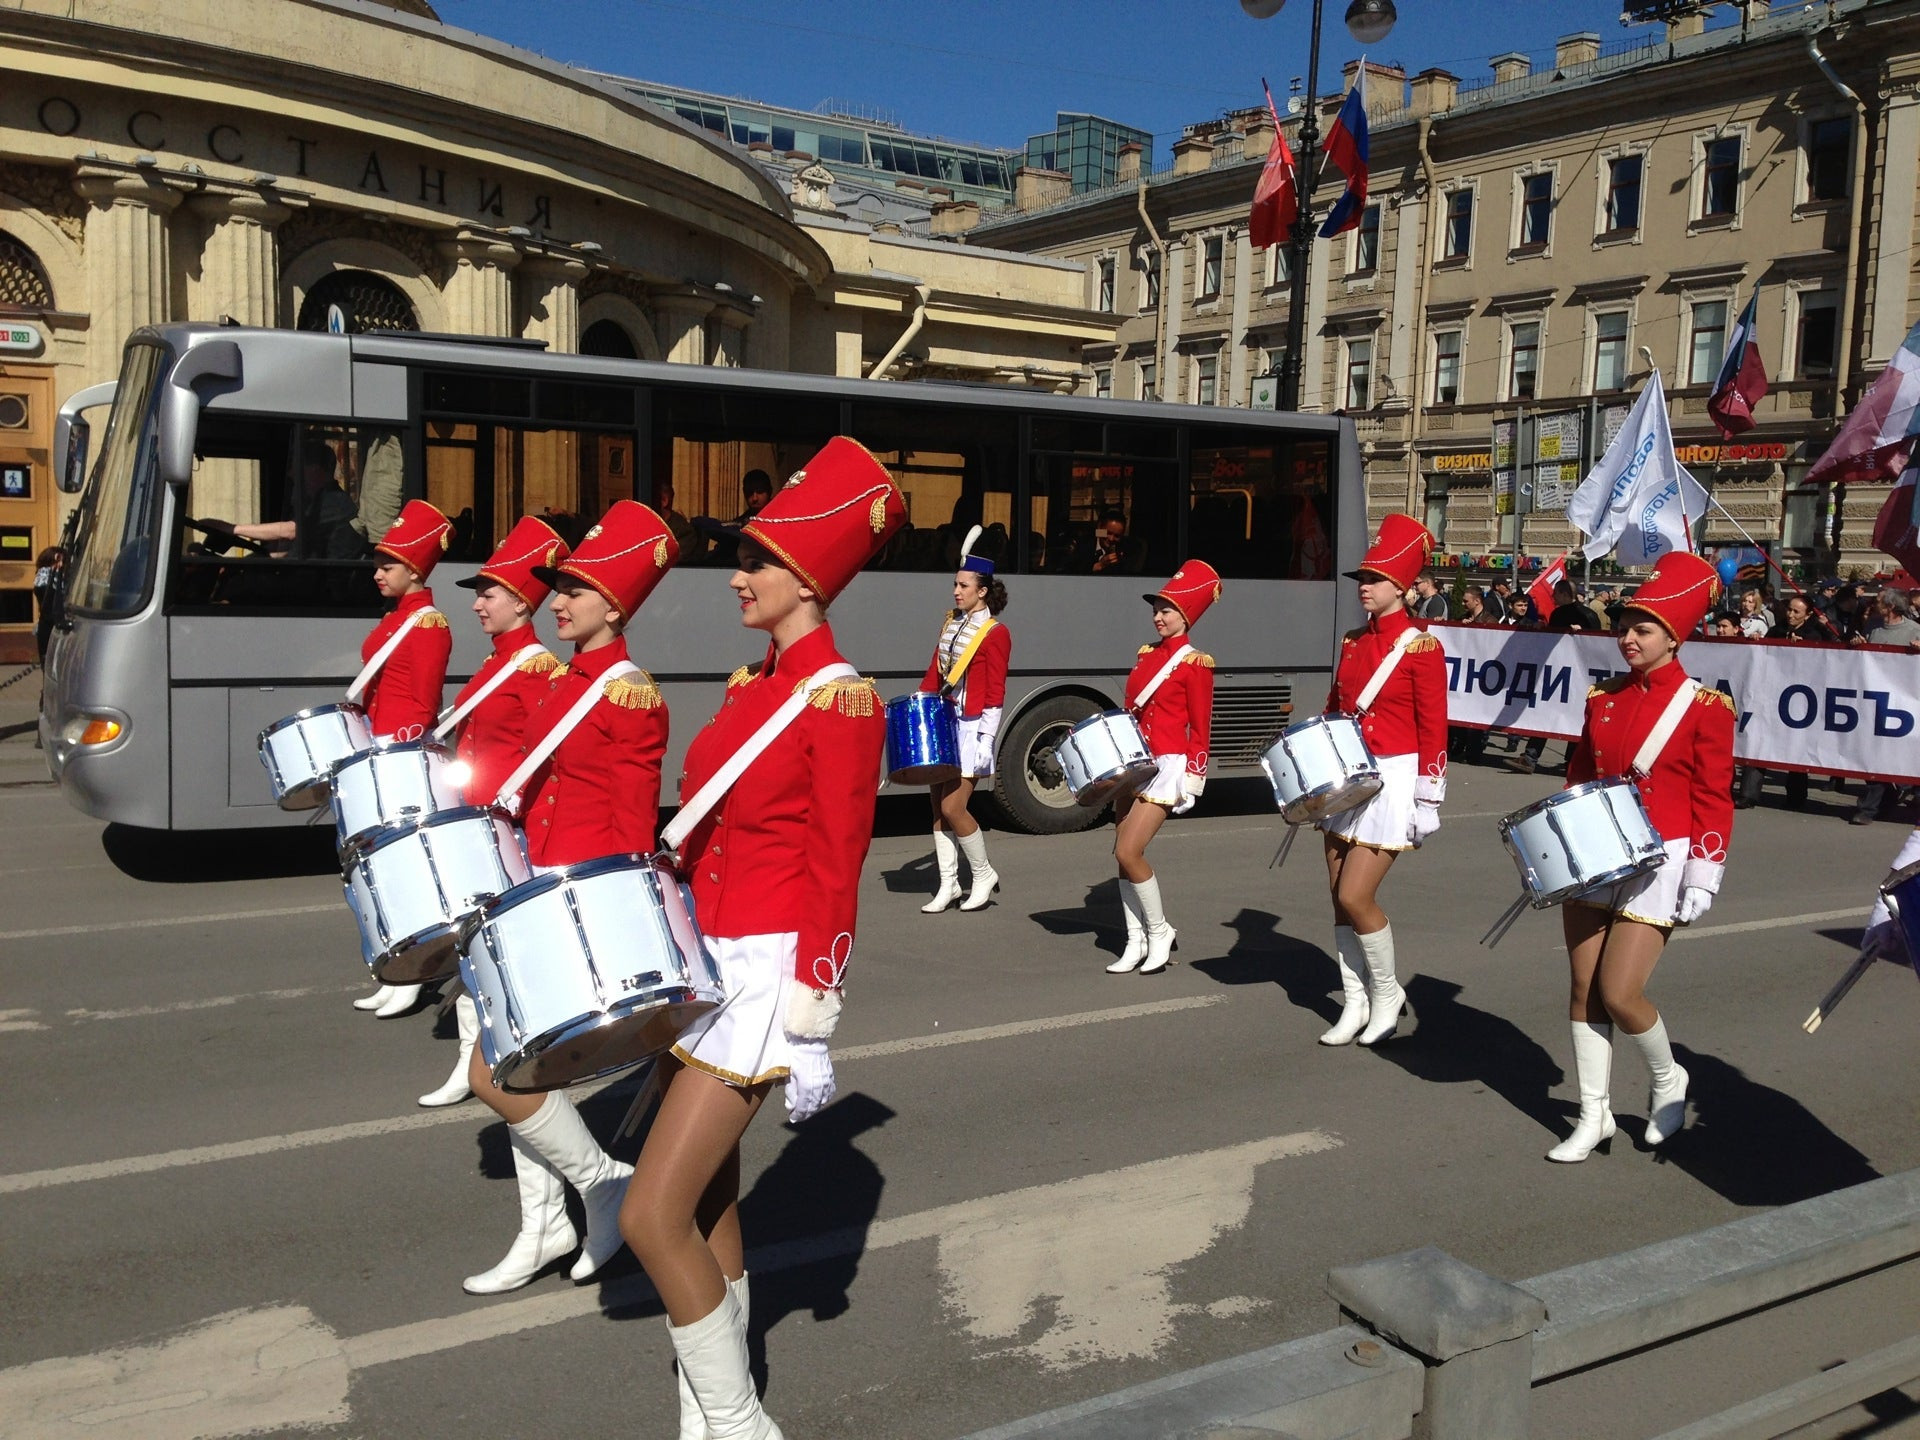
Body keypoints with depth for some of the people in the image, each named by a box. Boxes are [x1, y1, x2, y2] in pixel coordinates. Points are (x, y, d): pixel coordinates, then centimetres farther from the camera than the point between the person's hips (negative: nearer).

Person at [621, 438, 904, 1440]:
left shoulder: (840, 700, -14)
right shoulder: (749, 687, 10)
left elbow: (836, 871, -15)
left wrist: (811, 1034, -15)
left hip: (764, 973, -8)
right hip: (700, 956, 9)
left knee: (652, 1218, -7)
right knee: (706, 1207, 16)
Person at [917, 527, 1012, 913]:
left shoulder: (995, 633, -9)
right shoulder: (951, 621, 11)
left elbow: (995, 693, -11)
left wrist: (985, 739, -16)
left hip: (972, 726, -7)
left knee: (952, 807, -10)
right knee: (937, 805, 7)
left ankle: (984, 874, 11)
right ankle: (948, 885, 15)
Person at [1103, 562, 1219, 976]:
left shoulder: (1194, 663, -7)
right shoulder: (1146, 654, 12)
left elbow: (1200, 728, -7)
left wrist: (1192, 779, -11)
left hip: (1166, 766, -7)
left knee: (1129, 852, -14)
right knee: (1123, 854, 5)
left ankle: (1160, 932, 5)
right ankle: (1136, 942, 14)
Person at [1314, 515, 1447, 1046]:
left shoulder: (1421, 647, -10)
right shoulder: (1353, 641, 9)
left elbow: (1433, 729, -10)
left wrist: (1427, 800, -13)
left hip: (1392, 780, -7)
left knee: (1355, 897, -9)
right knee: (1339, 897, 7)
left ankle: (1388, 993, 13)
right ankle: (1354, 1003, 19)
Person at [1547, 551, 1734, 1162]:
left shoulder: (1704, 707, -8)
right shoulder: (1603, 696, 6)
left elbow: (1714, 801, -6)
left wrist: (1703, 876, -11)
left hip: (1656, 863, -5)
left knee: (1619, 994, -7)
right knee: (1584, 990, 6)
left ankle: (1668, 1080, 23)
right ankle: (1594, 1115, 18)